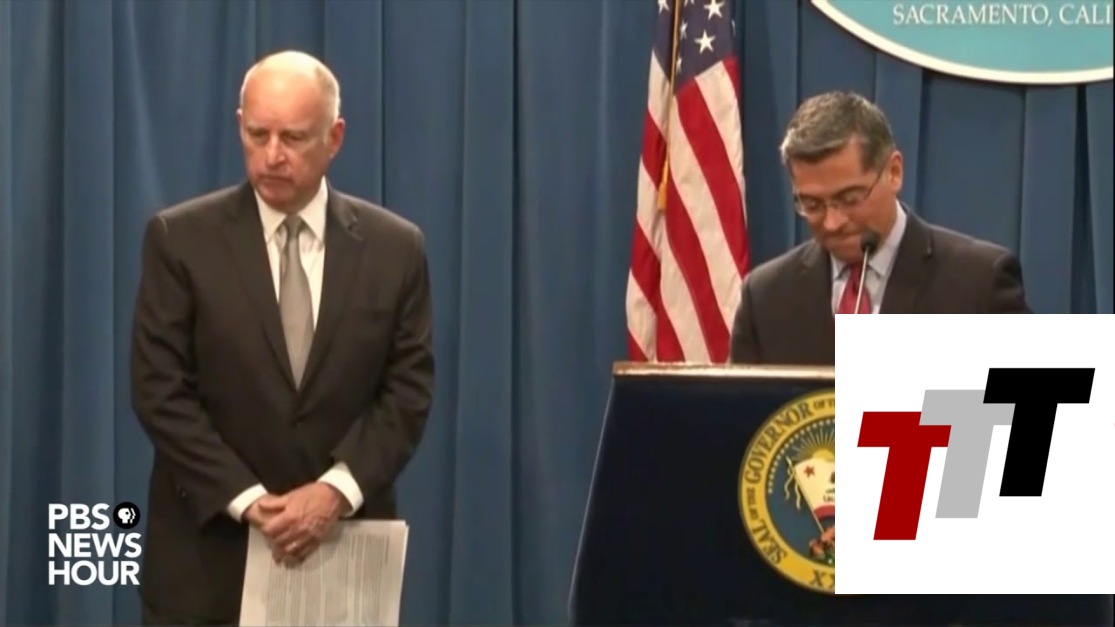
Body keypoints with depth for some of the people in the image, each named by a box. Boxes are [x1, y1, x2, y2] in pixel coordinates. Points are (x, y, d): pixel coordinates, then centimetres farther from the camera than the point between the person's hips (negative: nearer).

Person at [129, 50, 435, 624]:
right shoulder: (180, 239, -2)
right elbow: (160, 390, -6)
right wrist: (248, 500, -14)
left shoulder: (395, 247, 4)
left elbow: (408, 392, 1)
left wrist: (336, 491, -14)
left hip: (344, 544, 2)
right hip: (210, 548, -1)